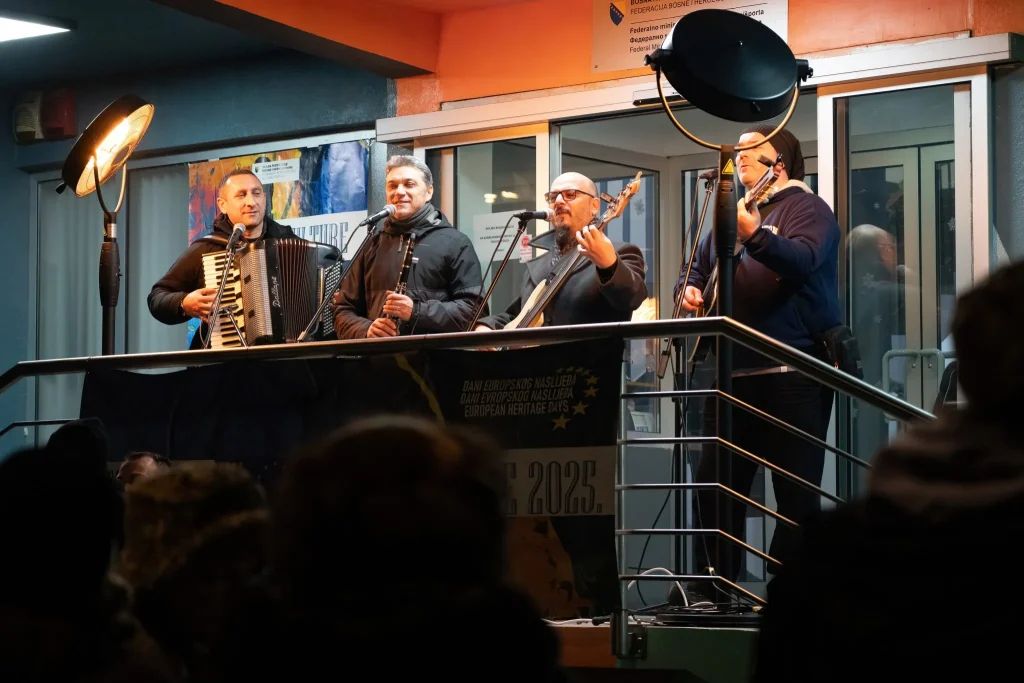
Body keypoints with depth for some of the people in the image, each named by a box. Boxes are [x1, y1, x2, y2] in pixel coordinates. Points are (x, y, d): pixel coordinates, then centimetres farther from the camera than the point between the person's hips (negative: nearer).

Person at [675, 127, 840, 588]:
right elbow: (698, 271, 26)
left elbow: (803, 262, -21)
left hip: (792, 372, -7)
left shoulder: (804, 207, -2)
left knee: (796, 492, -5)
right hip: (733, 372, 7)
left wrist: (755, 235, -38)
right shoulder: (731, 216, 21)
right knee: (714, 486, 6)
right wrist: (690, 290, 2)